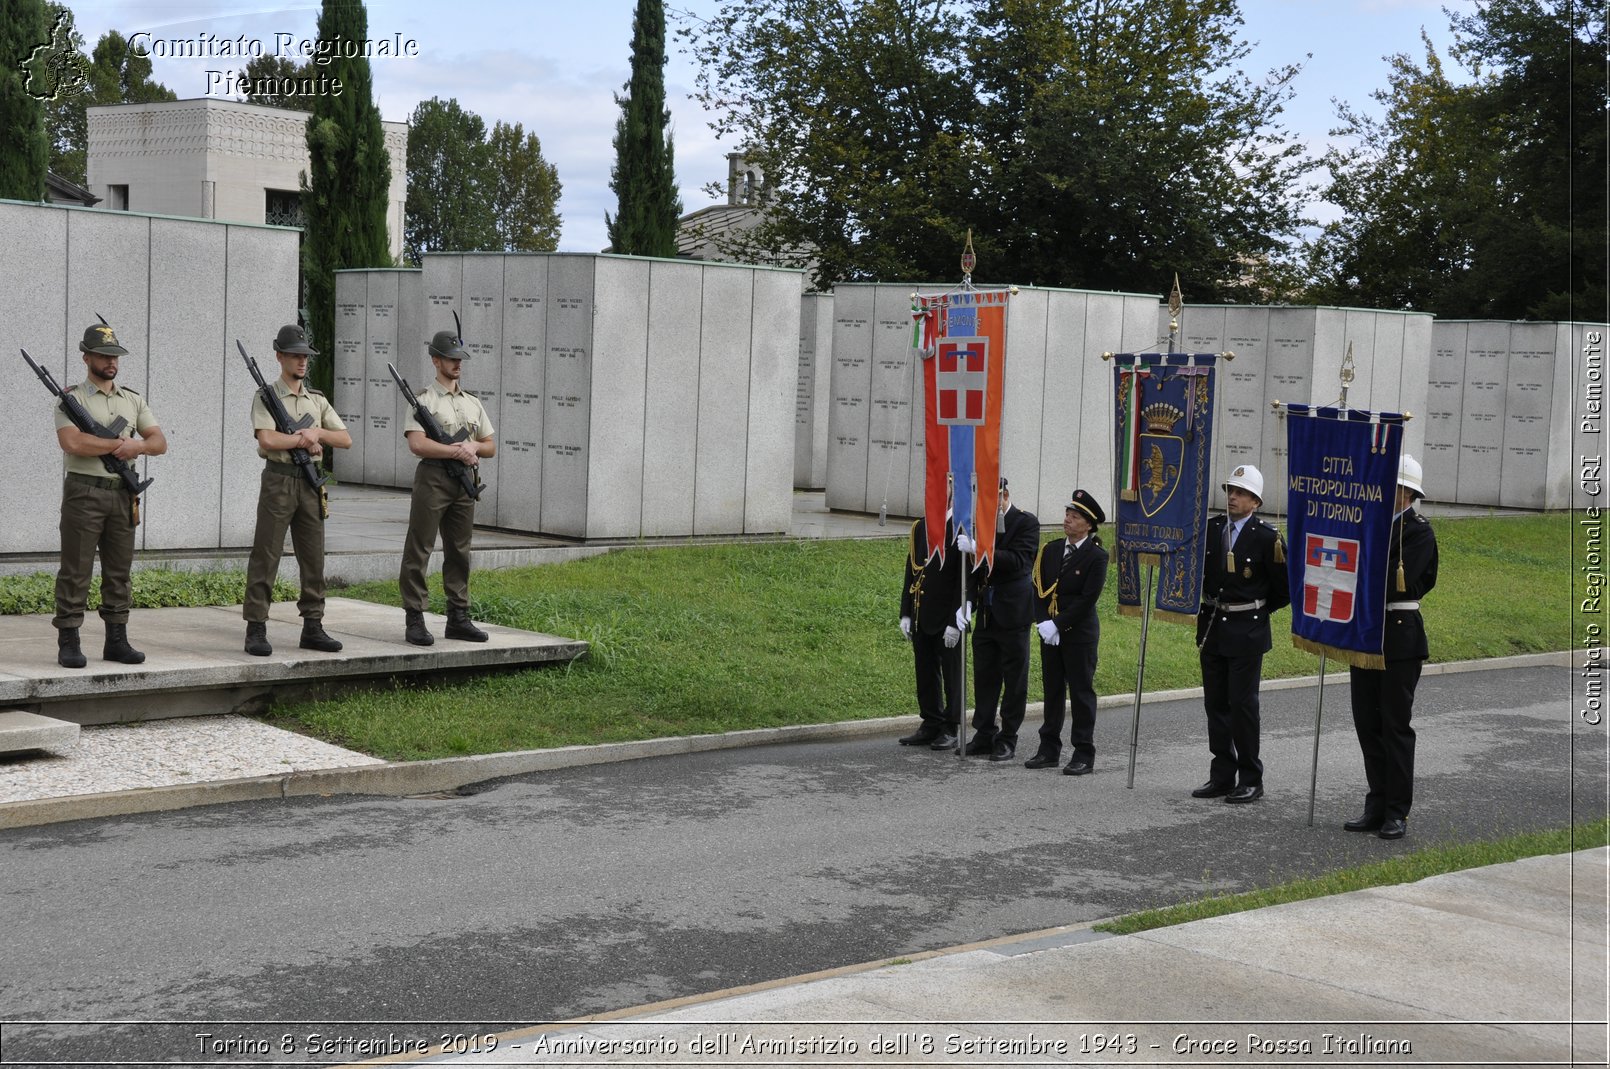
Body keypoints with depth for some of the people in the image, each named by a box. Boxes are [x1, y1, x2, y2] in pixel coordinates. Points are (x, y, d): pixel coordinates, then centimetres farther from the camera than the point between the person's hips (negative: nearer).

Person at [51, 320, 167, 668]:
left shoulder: (134, 400, 13)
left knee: (119, 571, 9)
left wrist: (136, 445, -14)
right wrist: (120, 444, -12)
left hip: (123, 496, 5)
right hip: (84, 493, -5)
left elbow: (159, 442, 8)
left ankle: (117, 640, 15)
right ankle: (68, 643, 1)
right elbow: (72, 443, -19)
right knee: (76, 571, -3)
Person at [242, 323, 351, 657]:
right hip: (278, 481, -5)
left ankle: (312, 627, 14)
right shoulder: (266, 397, -2)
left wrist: (318, 432, -8)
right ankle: (256, 630, -3)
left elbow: (346, 440, 9)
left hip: (311, 485, 6)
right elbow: (267, 440, -17)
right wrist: (304, 439, -9)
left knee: (313, 559, 7)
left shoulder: (318, 400, 14)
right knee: (265, 558, -5)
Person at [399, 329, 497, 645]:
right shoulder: (425, 400, -3)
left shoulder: (473, 403, 16)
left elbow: (491, 447, 18)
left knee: (459, 551, 10)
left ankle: (458, 618, 16)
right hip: (433, 479, -6)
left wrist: (474, 446, -4)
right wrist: (457, 451, -14)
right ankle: (415, 619, -2)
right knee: (418, 551, -5)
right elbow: (417, 444, -16)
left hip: (464, 483, 6)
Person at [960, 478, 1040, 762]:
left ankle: (1007, 739, 10)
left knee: (1014, 679, 3)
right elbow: (975, 567, 13)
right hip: (986, 612, 6)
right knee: (984, 676, 9)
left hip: (1012, 613, -6)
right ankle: (985, 736, 17)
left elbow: (1018, 561, -21)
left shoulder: (1026, 522, -7)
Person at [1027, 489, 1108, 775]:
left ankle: (1084, 755, 5)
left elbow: (1087, 600, -15)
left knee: (1081, 692, 0)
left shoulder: (1097, 557, -9)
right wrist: (1043, 623, -8)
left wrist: (1058, 625, -17)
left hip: (1080, 633, -5)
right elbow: (1039, 590, 6)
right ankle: (1049, 749, 19)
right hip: (1050, 631, 5)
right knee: (1052, 690, 11)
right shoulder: (1050, 550, 8)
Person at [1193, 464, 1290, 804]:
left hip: (1246, 632, -5)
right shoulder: (1210, 529, 5)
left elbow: (1284, 588, -3)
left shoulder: (1267, 537, -9)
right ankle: (1222, 776, 17)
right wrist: (1207, 604, 7)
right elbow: (1196, 570, 17)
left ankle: (1250, 780, 6)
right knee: (1215, 703, 9)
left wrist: (1258, 610, 4)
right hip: (1212, 627, 5)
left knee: (1243, 703, -3)